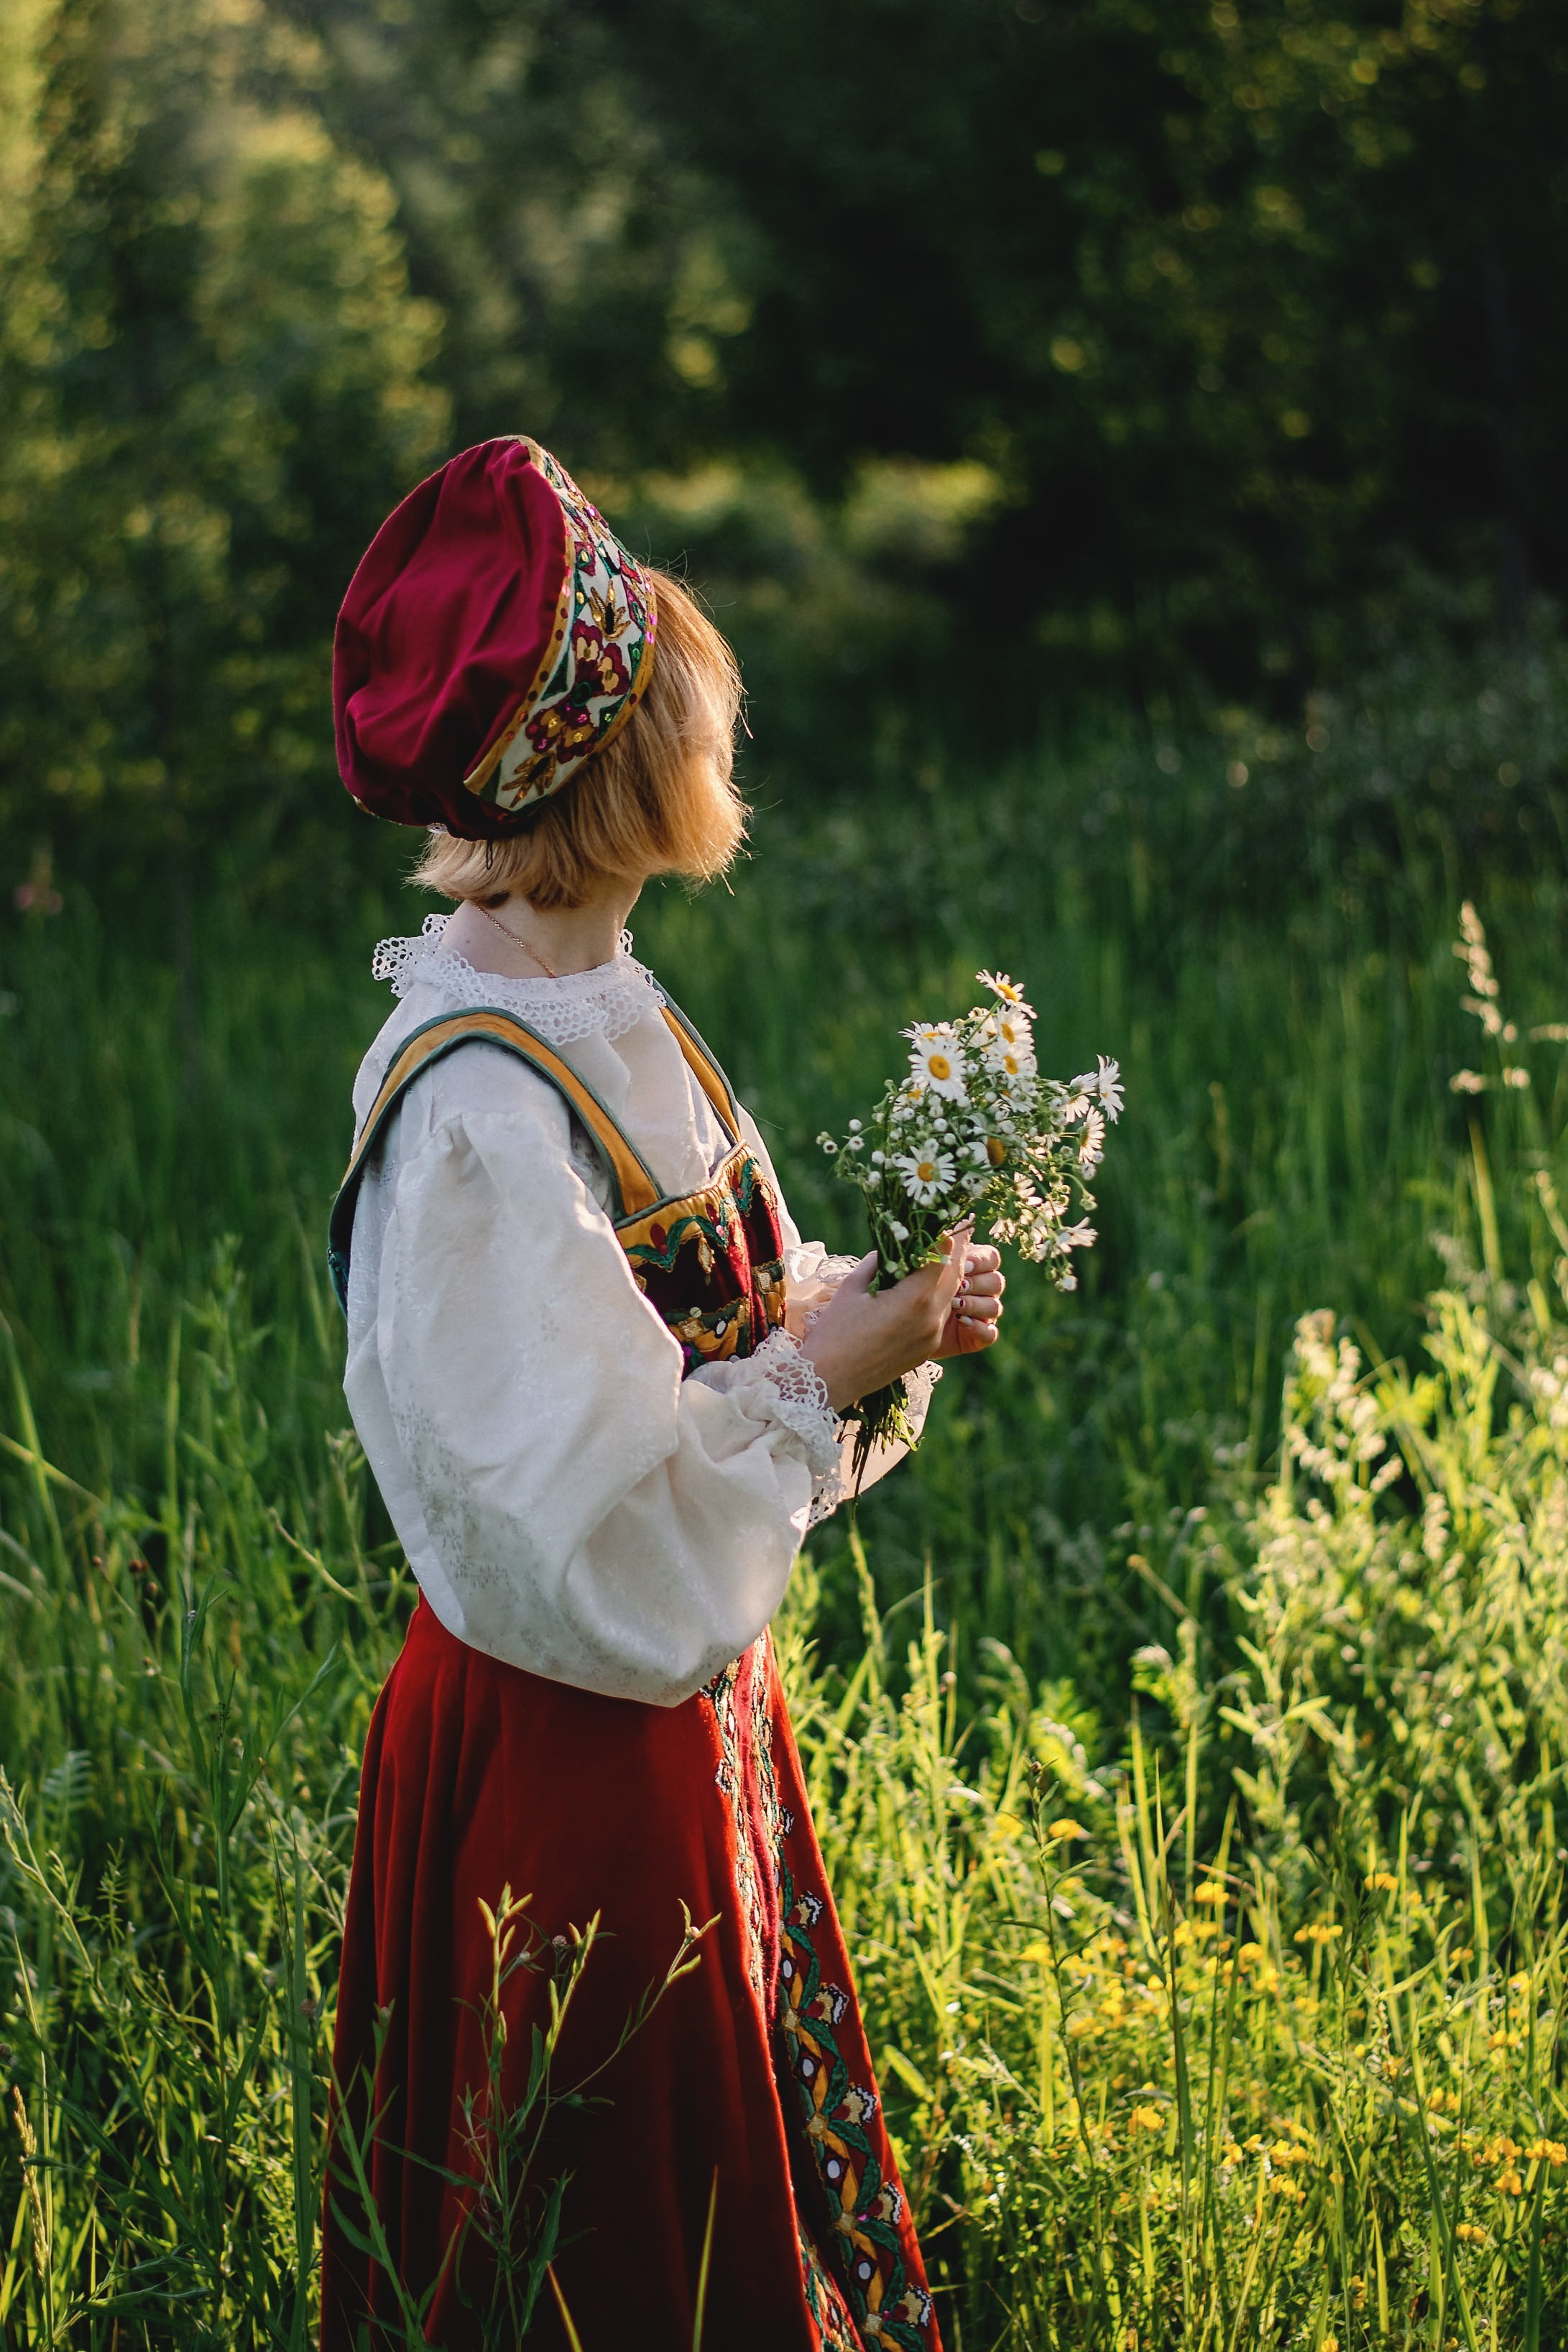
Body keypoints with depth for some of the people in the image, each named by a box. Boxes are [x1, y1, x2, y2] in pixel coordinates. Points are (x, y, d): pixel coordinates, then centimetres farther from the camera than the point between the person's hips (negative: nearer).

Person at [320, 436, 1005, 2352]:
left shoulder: (600, 1014, 4)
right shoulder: (475, 1112, -26)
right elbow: (596, 1531, -27)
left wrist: (879, 1310, -3)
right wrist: (828, 1365, -20)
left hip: (691, 1715, 9)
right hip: (565, 1759, -9)